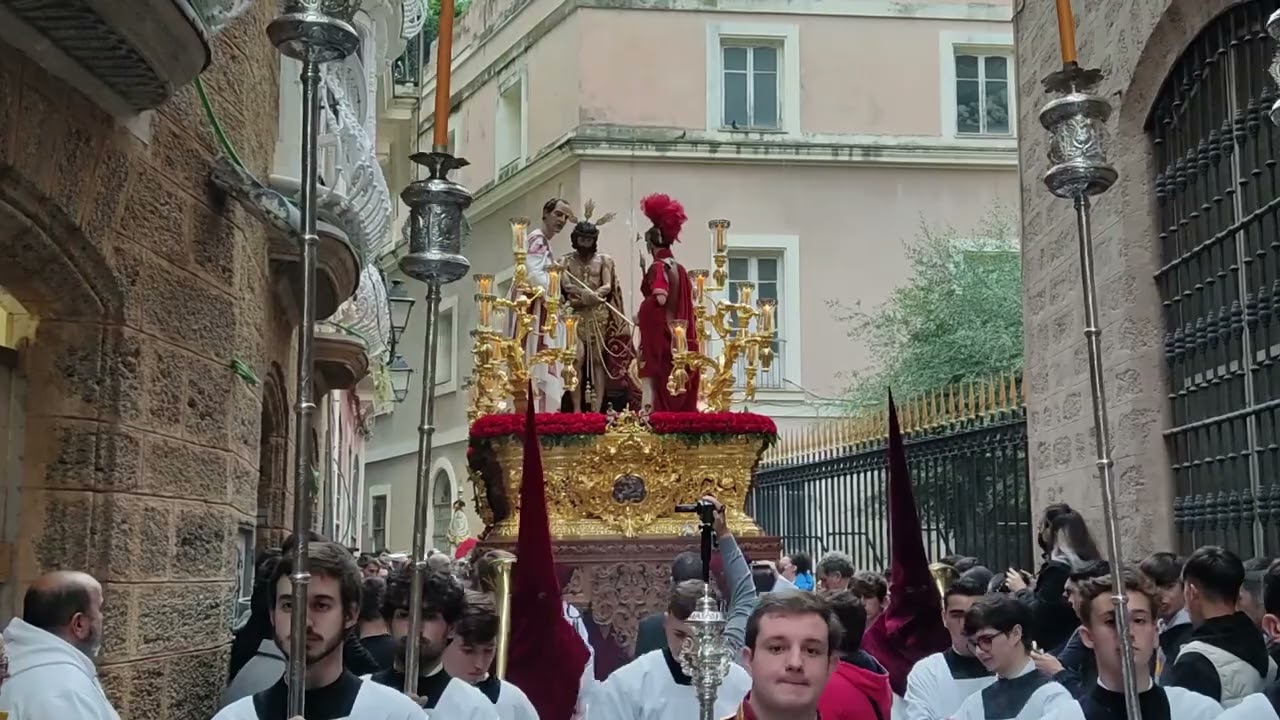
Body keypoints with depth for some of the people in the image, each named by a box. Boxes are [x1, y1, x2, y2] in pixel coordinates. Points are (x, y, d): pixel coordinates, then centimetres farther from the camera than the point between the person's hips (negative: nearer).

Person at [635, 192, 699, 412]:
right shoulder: (680, 269, 11)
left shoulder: (657, 267, -11)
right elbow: (686, 302, 14)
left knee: (652, 380, -5)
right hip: (678, 335, 7)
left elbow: (660, 299, -24)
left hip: (658, 332, -7)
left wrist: (641, 315, -10)